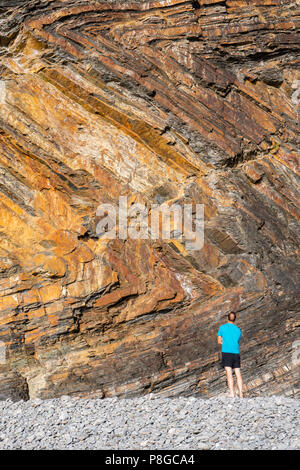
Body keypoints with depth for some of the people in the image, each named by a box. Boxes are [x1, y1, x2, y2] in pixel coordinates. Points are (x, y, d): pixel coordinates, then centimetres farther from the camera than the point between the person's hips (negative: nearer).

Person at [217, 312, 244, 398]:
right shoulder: (238, 330, 14)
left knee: (229, 374, -10)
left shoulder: (222, 327, 5)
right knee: (238, 375, 6)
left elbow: (219, 341, 11)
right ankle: (241, 394, 2)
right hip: (236, 353, 3)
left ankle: (232, 394, -20)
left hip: (226, 352, -3)